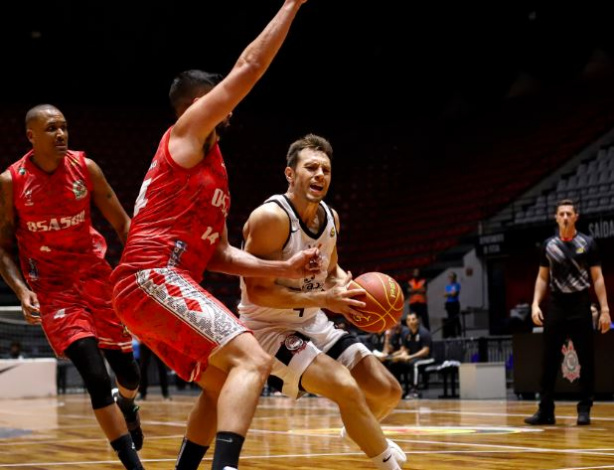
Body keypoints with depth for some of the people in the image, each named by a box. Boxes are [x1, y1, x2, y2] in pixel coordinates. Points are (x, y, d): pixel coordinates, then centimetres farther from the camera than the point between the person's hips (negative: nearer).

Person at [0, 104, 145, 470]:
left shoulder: (85, 168, -4)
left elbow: (122, 223, 3)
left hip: (96, 276, 3)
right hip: (52, 288, -3)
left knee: (128, 371, 9)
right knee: (96, 377, -17)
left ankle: (128, 406, 48)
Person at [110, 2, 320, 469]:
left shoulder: (213, 169, 28)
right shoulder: (185, 134, 3)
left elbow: (220, 254, 26)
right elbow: (249, 68, -5)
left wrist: (285, 269, 16)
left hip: (156, 286, 10)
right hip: (154, 278, -10)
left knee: (222, 384, 22)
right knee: (252, 360, -22)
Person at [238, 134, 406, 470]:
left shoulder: (330, 217, 1)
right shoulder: (270, 217, -24)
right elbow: (257, 291, -27)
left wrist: (351, 289, -5)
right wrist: (324, 299, -30)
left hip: (313, 323, 8)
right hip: (270, 327, -8)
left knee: (388, 391, 6)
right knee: (347, 388, -28)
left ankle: (364, 431, 42)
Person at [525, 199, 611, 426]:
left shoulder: (587, 243, 1)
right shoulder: (549, 245, 7)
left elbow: (598, 278, 1)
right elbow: (542, 277, 13)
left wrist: (604, 309, -6)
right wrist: (535, 304, 0)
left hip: (580, 305, -2)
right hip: (556, 305, 2)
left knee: (586, 360, 0)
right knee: (549, 361, 1)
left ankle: (584, 409, 8)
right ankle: (545, 410, 5)